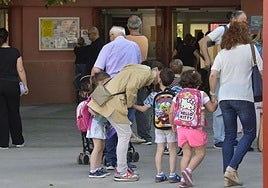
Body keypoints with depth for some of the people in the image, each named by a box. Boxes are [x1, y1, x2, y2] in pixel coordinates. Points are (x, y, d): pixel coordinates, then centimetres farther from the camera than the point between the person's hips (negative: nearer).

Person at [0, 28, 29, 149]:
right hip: (12, 85, 1)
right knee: (14, 113, 13)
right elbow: (20, 70, -3)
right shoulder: (15, 52, -3)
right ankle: (18, 141, 20)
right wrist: (25, 86, 4)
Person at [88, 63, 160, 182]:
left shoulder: (140, 70, 22)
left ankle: (121, 167, 21)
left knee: (125, 133, 16)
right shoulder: (146, 73, -9)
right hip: (114, 102, -10)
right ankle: (121, 172, 2)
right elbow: (131, 88, -21)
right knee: (124, 134, -3)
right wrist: (130, 104, -7)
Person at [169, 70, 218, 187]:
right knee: (200, 153, 5)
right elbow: (211, 108, 3)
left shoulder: (178, 95, 11)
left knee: (186, 153, 9)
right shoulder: (201, 94, 2)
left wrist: (173, 124, 22)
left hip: (181, 128, 4)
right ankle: (188, 170, -19)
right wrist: (215, 103, 25)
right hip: (195, 128, -4)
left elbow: (171, 112, 8)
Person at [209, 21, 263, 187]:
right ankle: (232, 167, -11)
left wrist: (213, 94, 10)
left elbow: (213, 75, 0)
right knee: (249, 133, 5)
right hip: (243, 97, -5)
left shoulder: (222, 53, 10)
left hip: (225, 98, 5)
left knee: (229, 135, 10)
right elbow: (261, 72, -2)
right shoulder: (250, 49, 0)